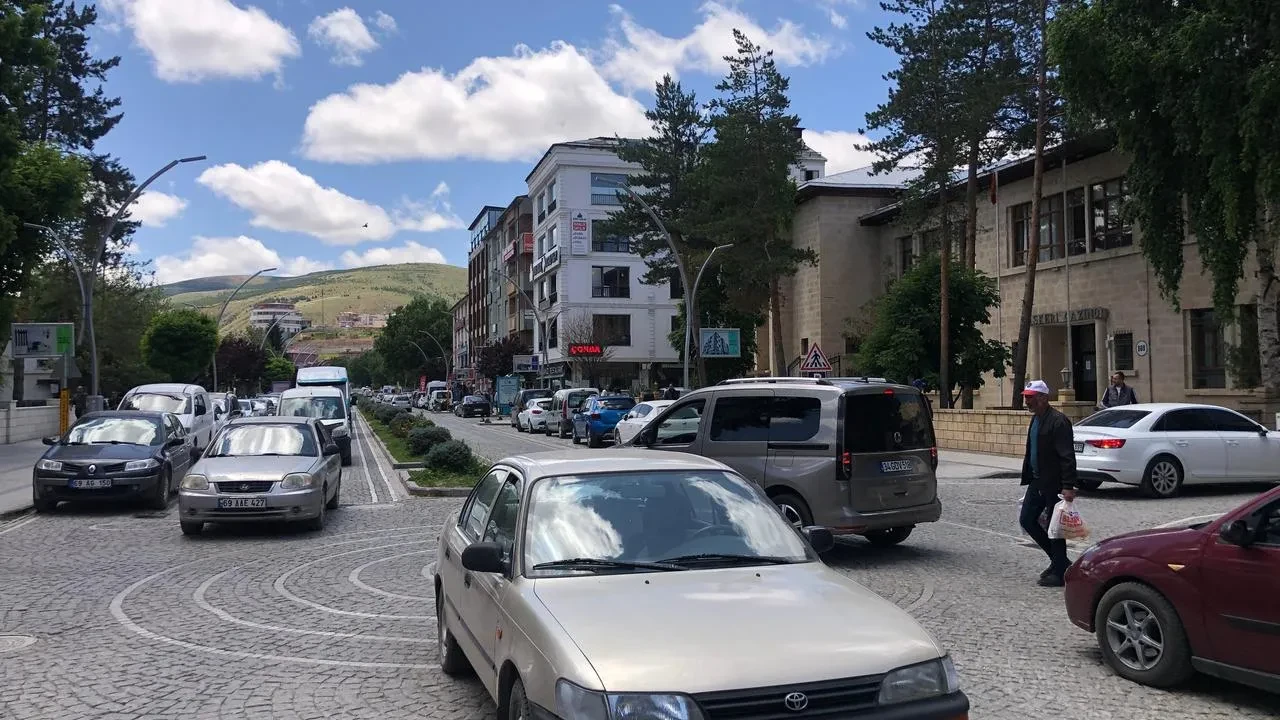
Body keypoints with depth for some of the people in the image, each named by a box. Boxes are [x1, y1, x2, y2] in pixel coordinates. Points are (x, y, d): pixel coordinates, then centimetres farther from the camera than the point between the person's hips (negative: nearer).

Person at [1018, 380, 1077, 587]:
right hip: (1037, 482, 9)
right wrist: (1028, 478, 18)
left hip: (1054, 484, -9)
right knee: (1026, 520, 11)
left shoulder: (1058, 421, -16)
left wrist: (1068, 486, -25)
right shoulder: (1035, 420, 13)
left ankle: (1059, 572, 12)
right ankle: (1059, 561, 24)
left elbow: (1067, 457, -21)